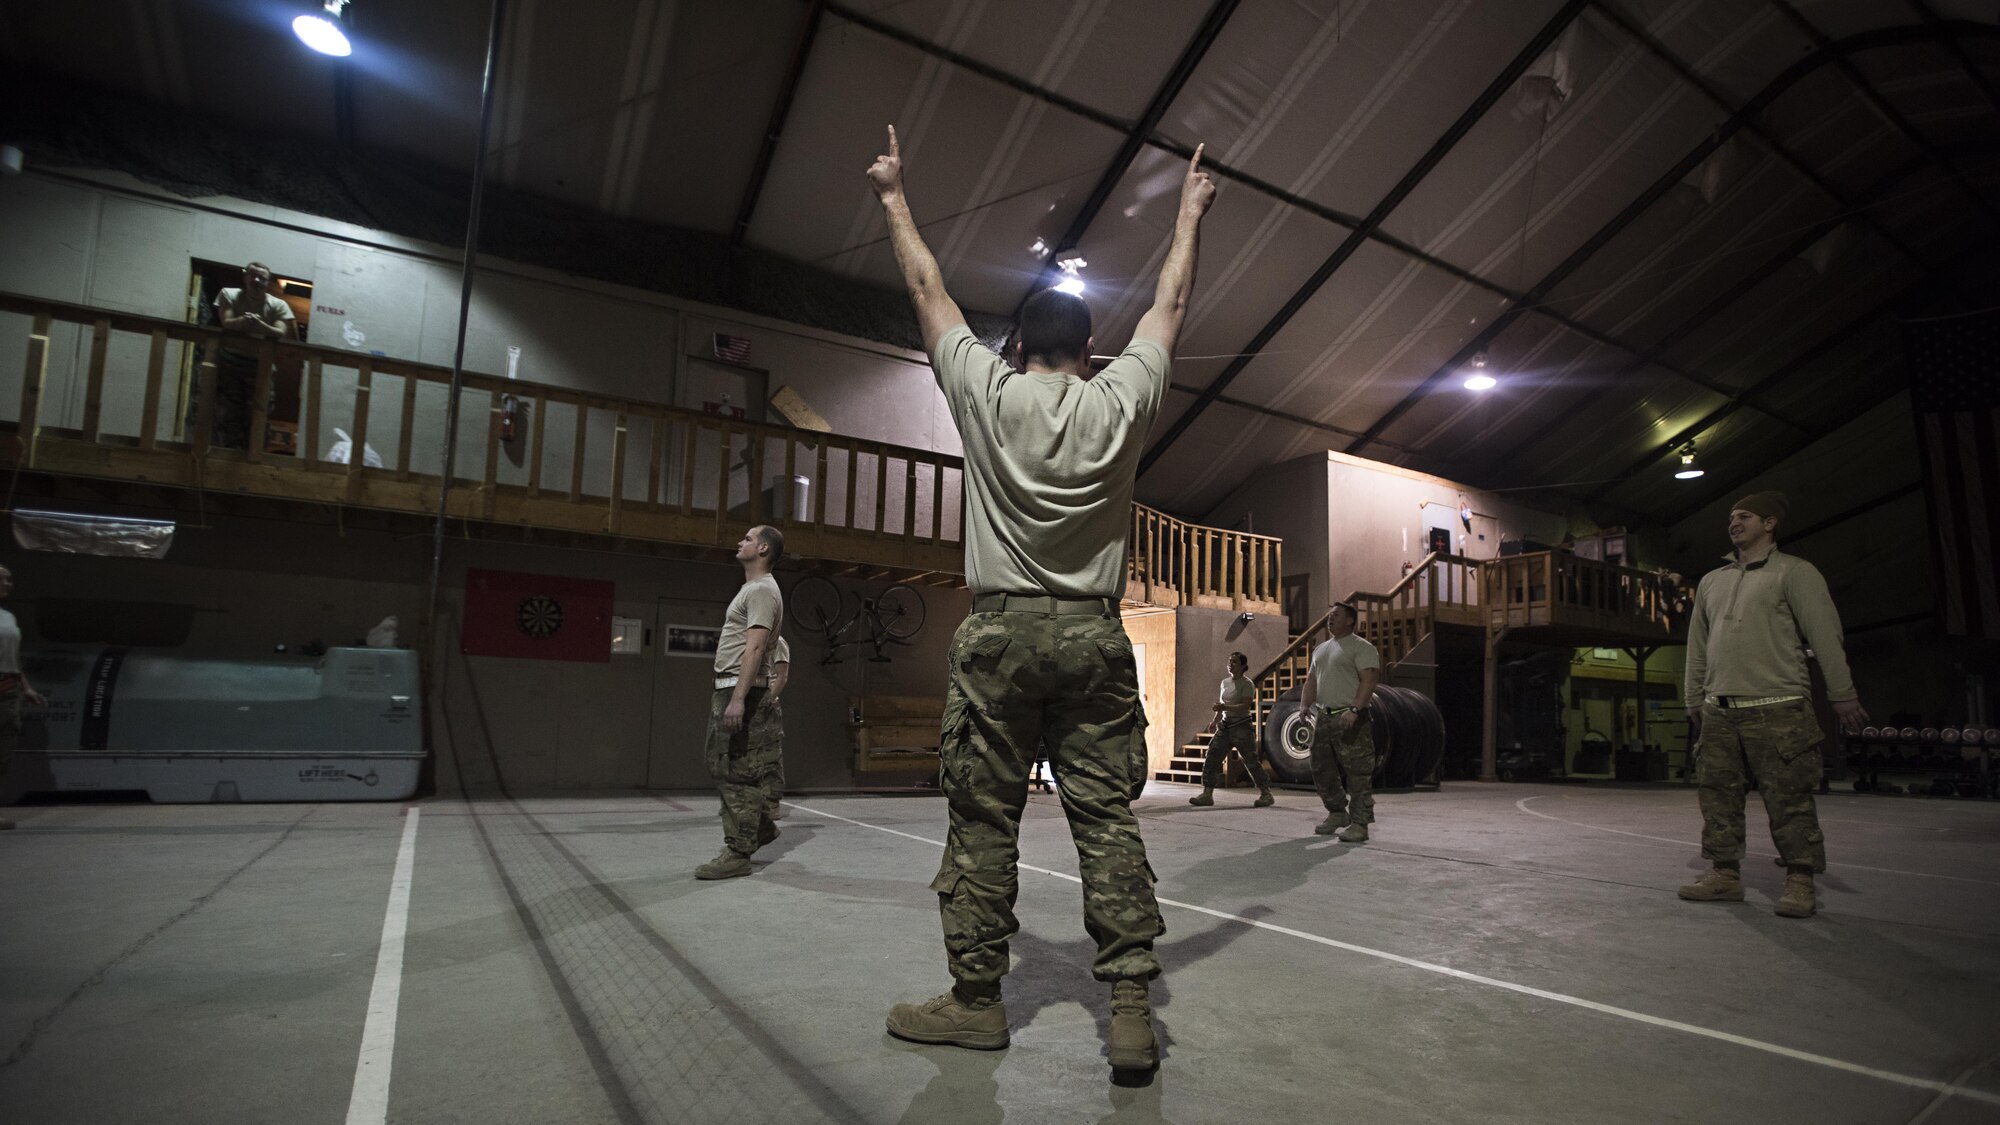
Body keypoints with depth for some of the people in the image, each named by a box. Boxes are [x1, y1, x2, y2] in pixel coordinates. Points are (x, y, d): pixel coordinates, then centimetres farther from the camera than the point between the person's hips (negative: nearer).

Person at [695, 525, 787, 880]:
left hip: (741, 690, -11)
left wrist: (738, 698, -29)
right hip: (729, 689, 11)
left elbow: (755, 647, -22)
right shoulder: (752, 588, 20)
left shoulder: (762, 590, -12)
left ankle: (738, 853, -2)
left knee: (736, 771, -8)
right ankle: (760, 826, 27)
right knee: (723, 767, 17)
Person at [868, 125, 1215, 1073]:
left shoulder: (985, 391, 1)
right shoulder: (1121, 400, 4)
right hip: (1094, 638, 2)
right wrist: (1188, 219, 35)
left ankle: (976, 998, 16)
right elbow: (1168, 306, 20)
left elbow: (926, 289, 14)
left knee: (983, 820, 6)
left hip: (1001, 634, -1)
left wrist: (894, 199, 29)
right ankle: (1132, 1005, 5)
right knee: (1108, 819, 4)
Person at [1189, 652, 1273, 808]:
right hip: (1225, 726, 7)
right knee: (1212, 759, 0)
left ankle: (1266, 794, 11)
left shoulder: (1247, 684, -9)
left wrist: (1225, 707, -30)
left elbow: (1245, 706, -20)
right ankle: (1207, 795, 4)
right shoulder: (1225, 682, 14)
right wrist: (1215, 721, 15)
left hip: (1242, 726, -7)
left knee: (1251, 762, -2)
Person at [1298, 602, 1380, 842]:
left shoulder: (1361, 648, -5)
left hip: (1350, 720, -8)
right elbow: (1311, 680, 19)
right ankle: (1337, 813, 27)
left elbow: (1369, 681, -15)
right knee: (1322, 770, 13)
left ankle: (1359, 824, -2)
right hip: (1323, 717, 8)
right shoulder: (1321, 649, 20)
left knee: (1358, 773, -6)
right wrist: (1305, 705, 3)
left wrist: (1354, 709, -26)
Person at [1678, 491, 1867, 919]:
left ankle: (1800, 882, 6)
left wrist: (1842, 695, -7)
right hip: (1719, 712, 5)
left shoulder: (1794, 572, 3)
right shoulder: (1711, 581, 19)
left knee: (1789, 800, -3)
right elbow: (1697, 645, 20)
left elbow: (1826, 635, -3)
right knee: (1717, 795, 5)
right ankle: (1725, 874, 13)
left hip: (1778, 710, -5)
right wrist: (1694, 699, 18)